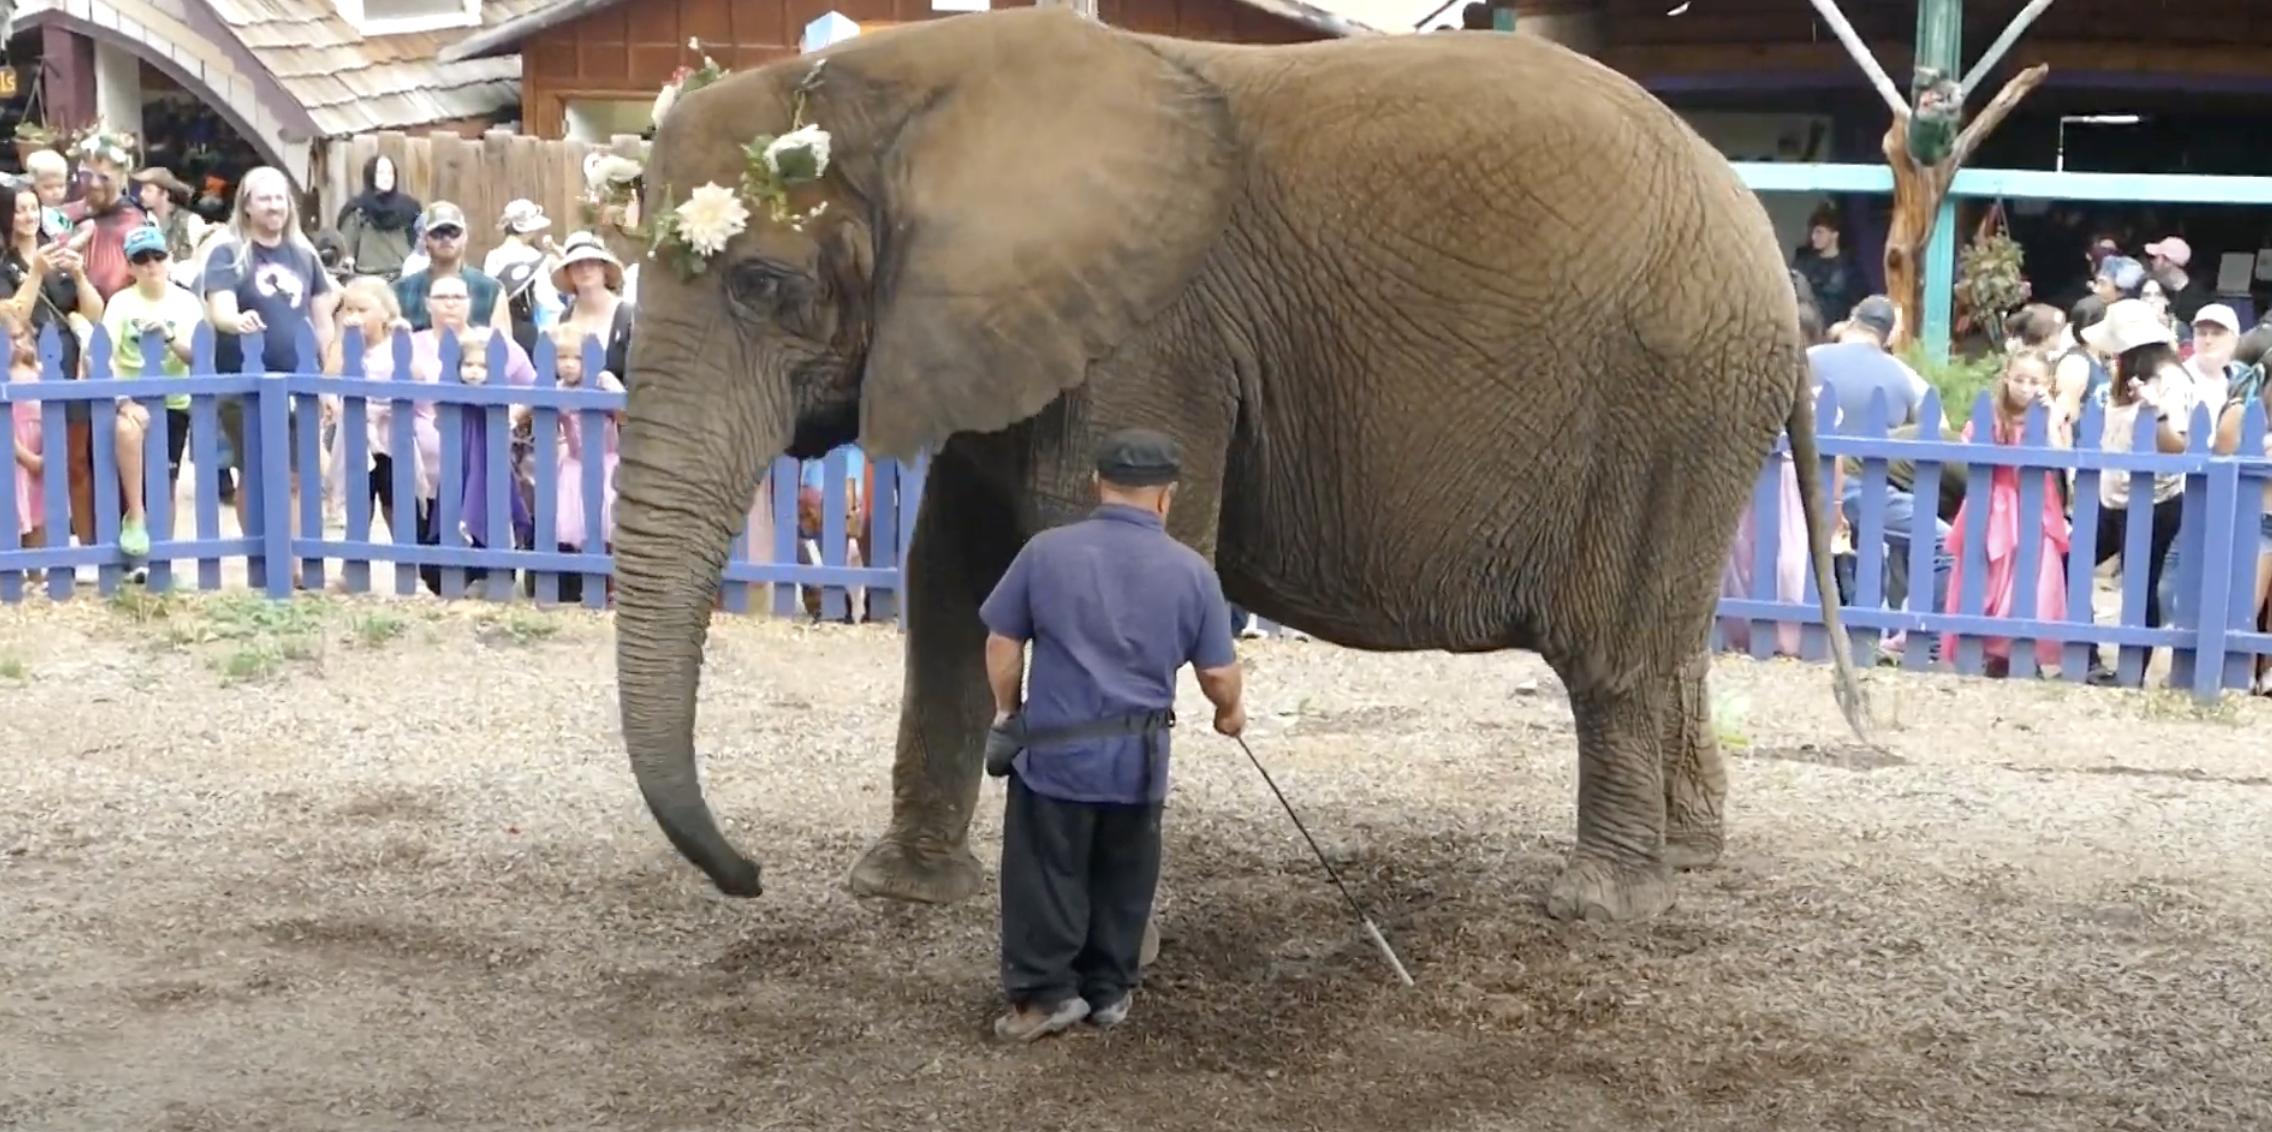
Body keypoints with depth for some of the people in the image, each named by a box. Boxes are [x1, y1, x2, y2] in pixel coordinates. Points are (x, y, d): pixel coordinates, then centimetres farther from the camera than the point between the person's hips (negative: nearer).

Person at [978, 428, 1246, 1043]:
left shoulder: (1046, 552, -5)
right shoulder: (1192, 570, -2)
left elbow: (1002, 643, 1)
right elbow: (1218, 672, 3)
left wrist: (1007, 711, 17)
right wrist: (1230, 711, 24)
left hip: (1055, 747, -2)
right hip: (1139, 756, 2)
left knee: (1046, 874, 8)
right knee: (1122, 879, 16)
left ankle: (1046, 992, 7)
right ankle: (1108, 990, 23)